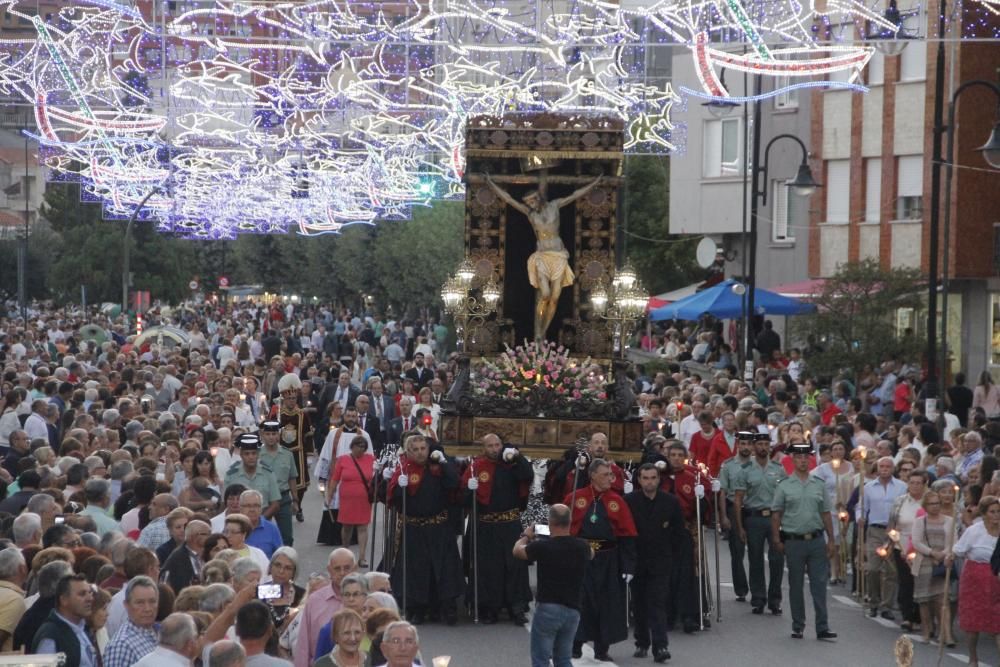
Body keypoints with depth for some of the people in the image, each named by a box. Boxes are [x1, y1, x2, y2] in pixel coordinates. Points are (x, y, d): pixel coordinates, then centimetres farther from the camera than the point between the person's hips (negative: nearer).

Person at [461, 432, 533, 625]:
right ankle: (488, 607, 12)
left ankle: (517, 608, 4)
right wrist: (469, 488, -20)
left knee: (514, 564, -1)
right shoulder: (476, 466, 1)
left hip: (510, 524, 0)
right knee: (487, 567, 3)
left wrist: (517, 457, -22)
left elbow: (528, 475, -13)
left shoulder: (511, 464, 3)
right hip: (485, 525, 0)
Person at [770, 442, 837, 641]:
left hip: (816, 540, 1)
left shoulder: (819, 485, 8)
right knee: (796, 585, 6)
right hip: (794, 540, -1)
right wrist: (777, 540, -4)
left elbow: (826, 513, 11)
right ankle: (797, 627, 15)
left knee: (819, 584, -2)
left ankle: (822, 628, -1)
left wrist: (831, 539, 7)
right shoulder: (784, 486, 1)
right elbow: (776, 514, 2)